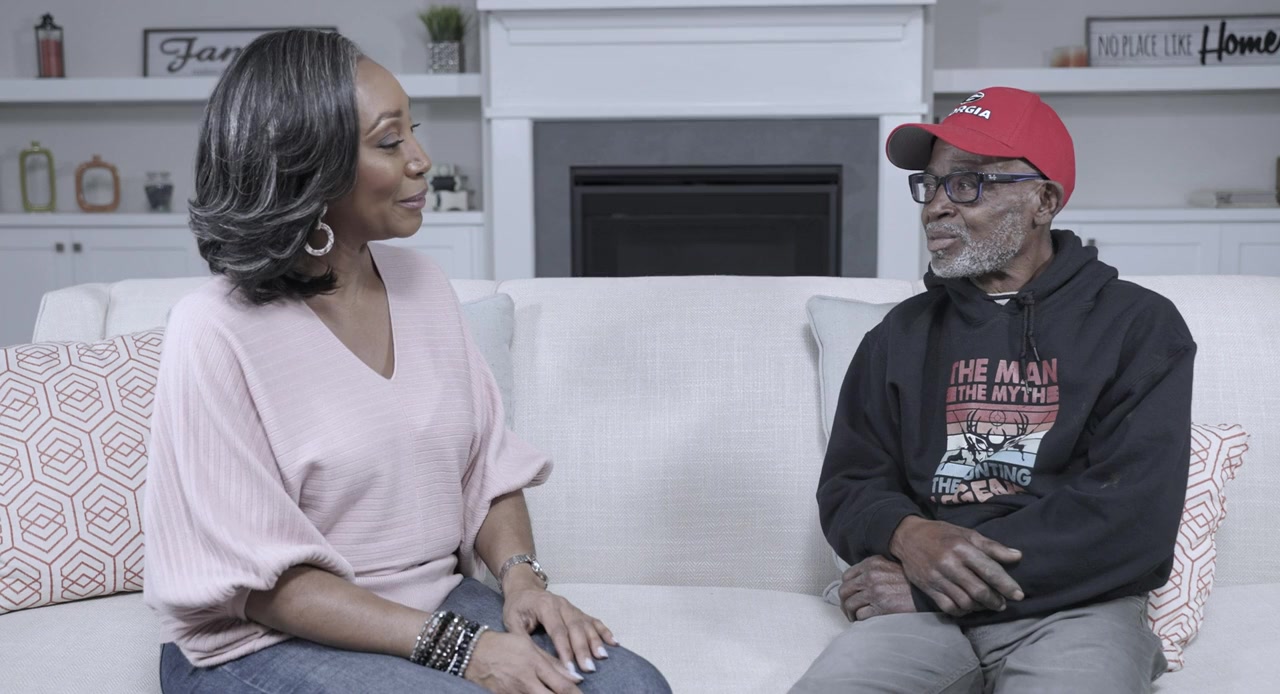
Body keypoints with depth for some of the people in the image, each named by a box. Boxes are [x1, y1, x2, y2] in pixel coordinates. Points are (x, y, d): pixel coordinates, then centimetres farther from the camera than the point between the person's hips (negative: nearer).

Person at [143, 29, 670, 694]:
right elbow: (261, 578, -17)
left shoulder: (422, 285, 4)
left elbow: (490, 466, 9)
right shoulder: (217, 332, -15)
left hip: (435, 602, 6)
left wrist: (521, 576, -10)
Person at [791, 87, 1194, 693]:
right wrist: (907, 536, -13)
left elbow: (1133, 513, -8)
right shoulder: (901, 335, 16)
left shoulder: (1138, 325, 3)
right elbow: (848, 486, 13)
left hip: (1076, 605, -2)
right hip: (925, 613, 3)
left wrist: (933, 584, -13)